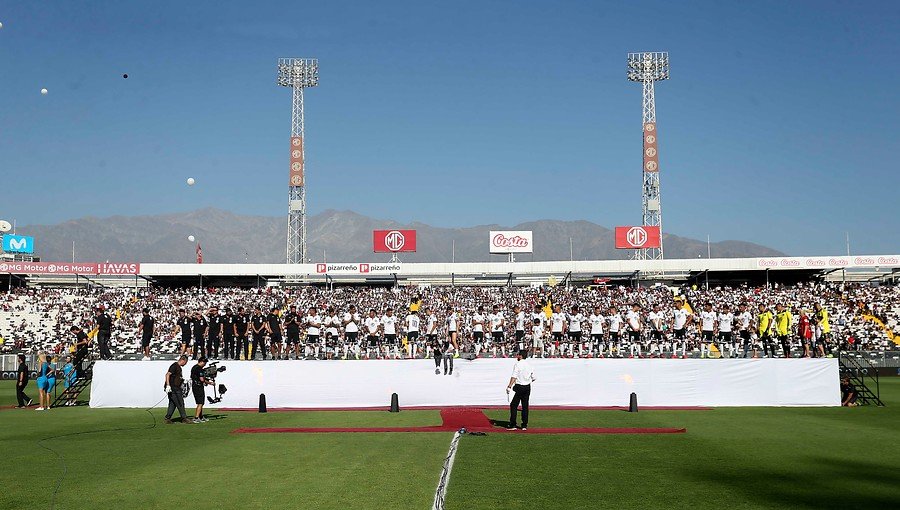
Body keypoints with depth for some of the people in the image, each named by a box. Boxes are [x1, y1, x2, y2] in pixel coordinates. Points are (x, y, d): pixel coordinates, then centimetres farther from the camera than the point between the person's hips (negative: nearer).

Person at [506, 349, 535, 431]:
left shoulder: (518, 364, -10)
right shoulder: (529, 364, 7)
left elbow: (514, 377, -17)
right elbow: (533, 378, 11)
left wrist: (509, 387, -19)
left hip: (519, 387, -6)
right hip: (527, 387, 6)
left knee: (513, 405, -1)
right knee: (525, 406, 10)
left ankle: (512, 425, -4)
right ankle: (524, 425, 11)